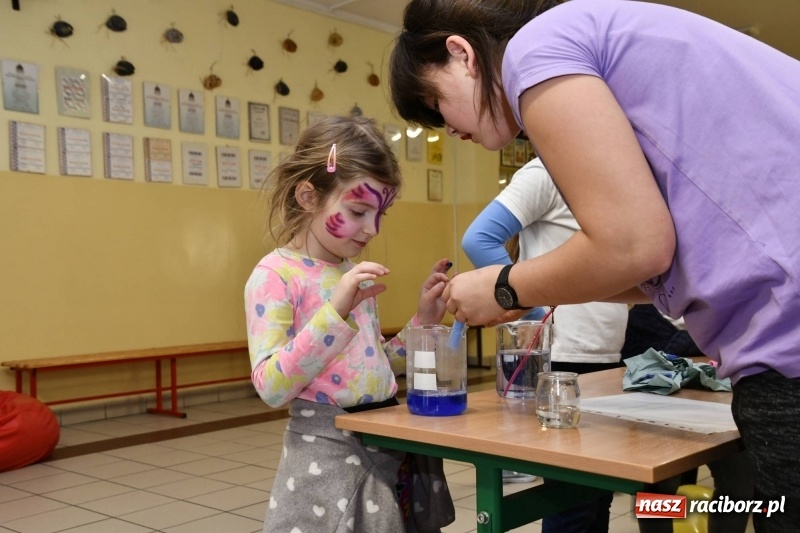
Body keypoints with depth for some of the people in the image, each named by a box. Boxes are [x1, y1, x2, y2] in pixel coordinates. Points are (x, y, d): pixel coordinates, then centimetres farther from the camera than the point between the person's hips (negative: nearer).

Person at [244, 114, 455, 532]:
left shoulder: (353, 274, 10)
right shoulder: (275, 275, -12)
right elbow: (271, 388, -21)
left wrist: (422, 320, 6)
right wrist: (336, 311, -27)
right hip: (329, 453, -7)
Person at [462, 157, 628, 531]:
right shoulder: (548, 173, -9)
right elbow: (478, 239, -18)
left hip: (607, 361, 8)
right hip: (562, 361, -8)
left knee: (599, 496, 15)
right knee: (572, 501, 2)